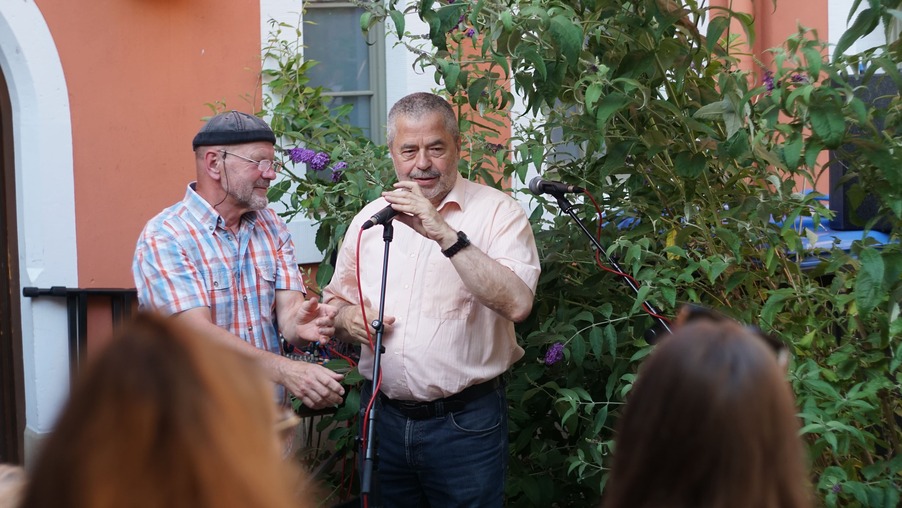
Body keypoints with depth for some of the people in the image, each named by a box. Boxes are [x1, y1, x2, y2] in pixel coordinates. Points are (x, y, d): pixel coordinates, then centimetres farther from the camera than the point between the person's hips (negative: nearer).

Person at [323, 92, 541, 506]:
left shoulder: (497, 212, -8)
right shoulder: (369, 218, 8)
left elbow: (517, 303, -22)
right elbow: (335, 301, 18)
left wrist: (445, 234, -27)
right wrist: (346, 318, -5)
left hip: (465, 421, -4)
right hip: (383, 417, 4)